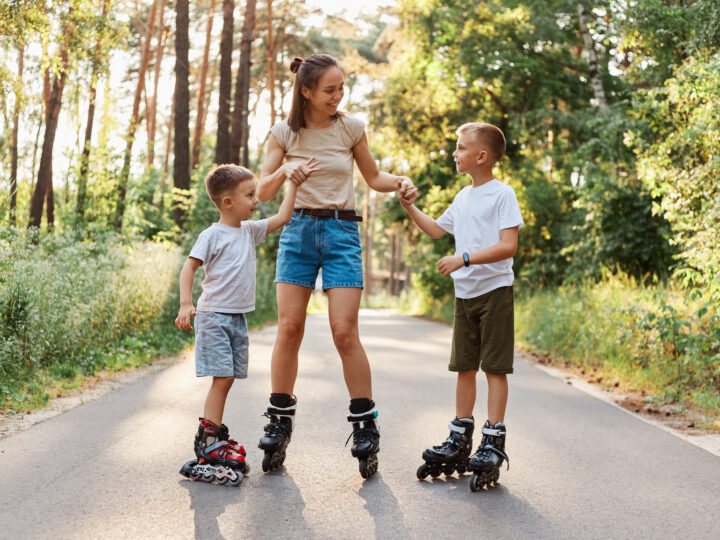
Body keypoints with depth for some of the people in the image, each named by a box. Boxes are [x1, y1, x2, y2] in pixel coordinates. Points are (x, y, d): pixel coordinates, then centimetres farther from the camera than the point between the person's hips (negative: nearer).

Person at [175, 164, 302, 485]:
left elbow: (282, 217, 13)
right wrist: (185, 304, -21)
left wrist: (293, 183, 12)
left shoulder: (251, 230, 11)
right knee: (223, 378, -12)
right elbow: (189, 267, -11)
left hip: (238, 318, 7)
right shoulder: (212, 235, -9)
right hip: (214, 316, -7)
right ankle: (210, 440, -10)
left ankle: (210, 437, 15)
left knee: (227, 380, 8)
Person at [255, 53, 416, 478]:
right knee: (289, 328, -4)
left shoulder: (351, 127, 1)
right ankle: (280, 421, 9)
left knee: (345, 331, -9)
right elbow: (263, 192, 2)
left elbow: (373, 177, 12)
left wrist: (400, 182, -9)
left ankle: (366, 425, 2)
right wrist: (286, 171, -18)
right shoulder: (285, 132, 1)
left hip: (342, 232, -1)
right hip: (298, 230, 1)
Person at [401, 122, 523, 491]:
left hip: (494, 291, -7)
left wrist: (464, 258, -23)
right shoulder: (463, 197, 14)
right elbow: (437, 230, 29)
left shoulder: (502, 194, -9)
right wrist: (410, 207, 17)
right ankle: (460, 441, 17)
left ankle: (493, 443, -2)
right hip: (465, 294, 7)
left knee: (495, 367, -5)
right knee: (465, 367, 10)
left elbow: (508, 246, -18)